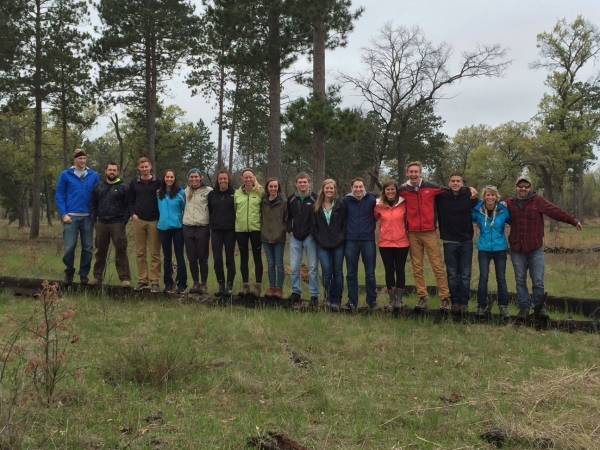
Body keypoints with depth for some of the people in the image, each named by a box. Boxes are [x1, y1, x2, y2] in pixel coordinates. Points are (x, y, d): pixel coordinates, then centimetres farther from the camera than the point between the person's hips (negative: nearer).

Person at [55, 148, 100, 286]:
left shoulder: (93, 175, 6)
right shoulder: (65, 174, 2)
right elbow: (59, 196, 1)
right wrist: (64, 214, -8)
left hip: (88, 217, 2)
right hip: (71, 216, -2)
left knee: (88, 248, 5)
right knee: (69, 247, -4)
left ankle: (84, 274, 18)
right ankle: (69, 272, 14)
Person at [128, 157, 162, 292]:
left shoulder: (158, 183, 3)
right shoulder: (134, 183, 10)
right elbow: (130, 200, 15)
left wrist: (160, 217, -5)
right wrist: (133, 214, 0)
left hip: (154, 221, -2)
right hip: (139, 221, 3)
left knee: (155, 253, -2)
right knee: (140, 252, 5)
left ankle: (154, 281, 1)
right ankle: (142, 280, 11)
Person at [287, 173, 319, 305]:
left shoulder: (315, 198, -4)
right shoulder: (291, 199, 7)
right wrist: (290, 230, 3)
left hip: (310, 237, -3)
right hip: (295, 238, 3)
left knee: (313, 267, 1)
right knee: (293, 267, 4)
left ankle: (314, 295, 8)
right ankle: (296, 292, 19)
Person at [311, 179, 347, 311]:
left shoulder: (340, 205, 1)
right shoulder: (317, 206, 6)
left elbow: (345, 223, 1)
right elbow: (313, 226, 8)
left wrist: (341, 238, -7)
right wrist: (318, 239, 0)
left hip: (338, 244, -1)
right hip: (322, 245, 1)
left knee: (337, 272, 3)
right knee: (326, 271, -9)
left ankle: (335, 300, 11)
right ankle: (328, 297, 12)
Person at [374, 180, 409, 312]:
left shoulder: (404, 203, -2)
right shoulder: (379, 205, 0)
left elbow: (408, 219, 8)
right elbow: (373, 219, 11)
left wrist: (407, 231, 3)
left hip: (401, 242, -1)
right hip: (385, 243, 1)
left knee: (400, 270, 2)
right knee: (389, 270, 5)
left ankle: (399, 299, 6)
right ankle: (392, 300, 12)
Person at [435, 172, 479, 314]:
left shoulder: (469, 195, -5)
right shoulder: (441, 196, -7)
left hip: (466, 241, 0)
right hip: (449, 242, 0)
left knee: (465, 276, 5)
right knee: (452, 275, 6)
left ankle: (464, 302, 14)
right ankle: (454, 301, 16)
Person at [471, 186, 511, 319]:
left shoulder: (503, 210, -6)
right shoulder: (477, 211, -6)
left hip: (500, 249, 0)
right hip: (484, 249, 0)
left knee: (501, 278, 6)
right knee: (483, 278, 0)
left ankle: (503, 306, 14)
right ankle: (481, 305, 11)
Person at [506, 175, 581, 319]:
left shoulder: (537, 201, -3)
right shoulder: (509, 202, 5)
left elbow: (555, 211, -7)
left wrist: (573, 221, -11)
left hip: (535, 249, -2)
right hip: (516, 249, 2)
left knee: (538, 281, 0)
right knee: (520, 281, 8)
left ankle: (539, 308, 13)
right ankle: (523, 308, 17)